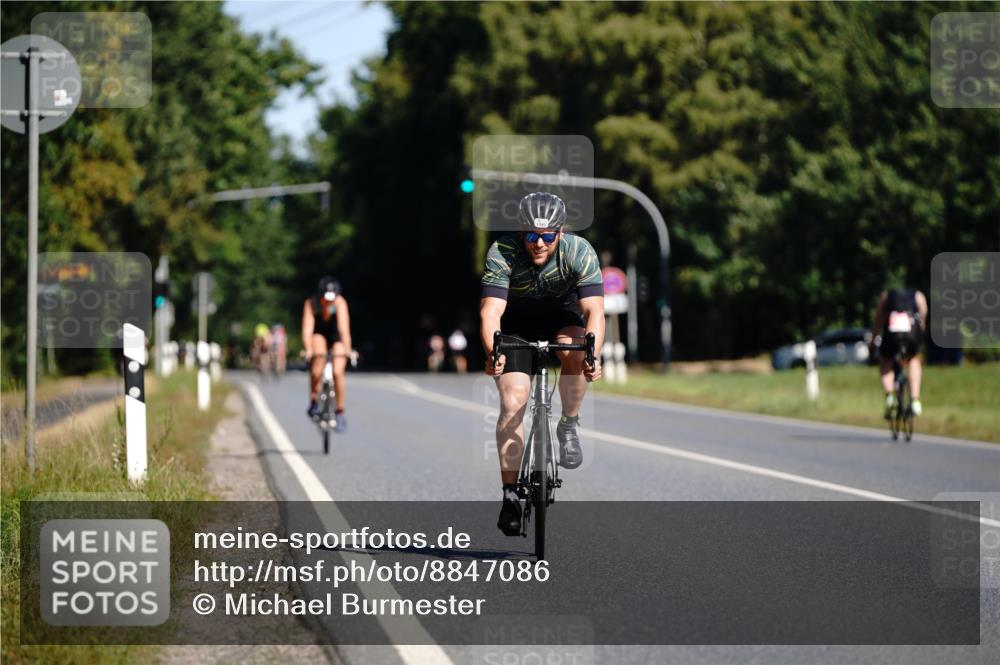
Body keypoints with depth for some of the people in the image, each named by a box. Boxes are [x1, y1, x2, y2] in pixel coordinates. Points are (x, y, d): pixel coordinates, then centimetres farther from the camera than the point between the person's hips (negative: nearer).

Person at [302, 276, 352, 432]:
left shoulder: (339, 302, -30)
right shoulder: (311, 304, -28)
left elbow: (344, 327, -39)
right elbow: (307, 329, -36)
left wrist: (347, 349, -51)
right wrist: (308, 350, -51)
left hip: (337, 337, 0)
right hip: (319, 335, 1)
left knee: (337, 373, -18)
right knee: (319, 356, -31)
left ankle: (340, 413, -2)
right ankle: (313, 402, -19)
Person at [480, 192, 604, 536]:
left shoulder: (579, 252, -28)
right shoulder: (502, 253, -29)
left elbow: (594, 309, -36)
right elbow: (491, 311, -38)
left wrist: (593, 353, -53)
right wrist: (492, 352, -57)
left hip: (561, 314, 1)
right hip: (517, 321, 0)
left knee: (575, 353, -33)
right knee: (513, 402, -15)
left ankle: (569, 427, -9)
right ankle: (510, 494, -8)